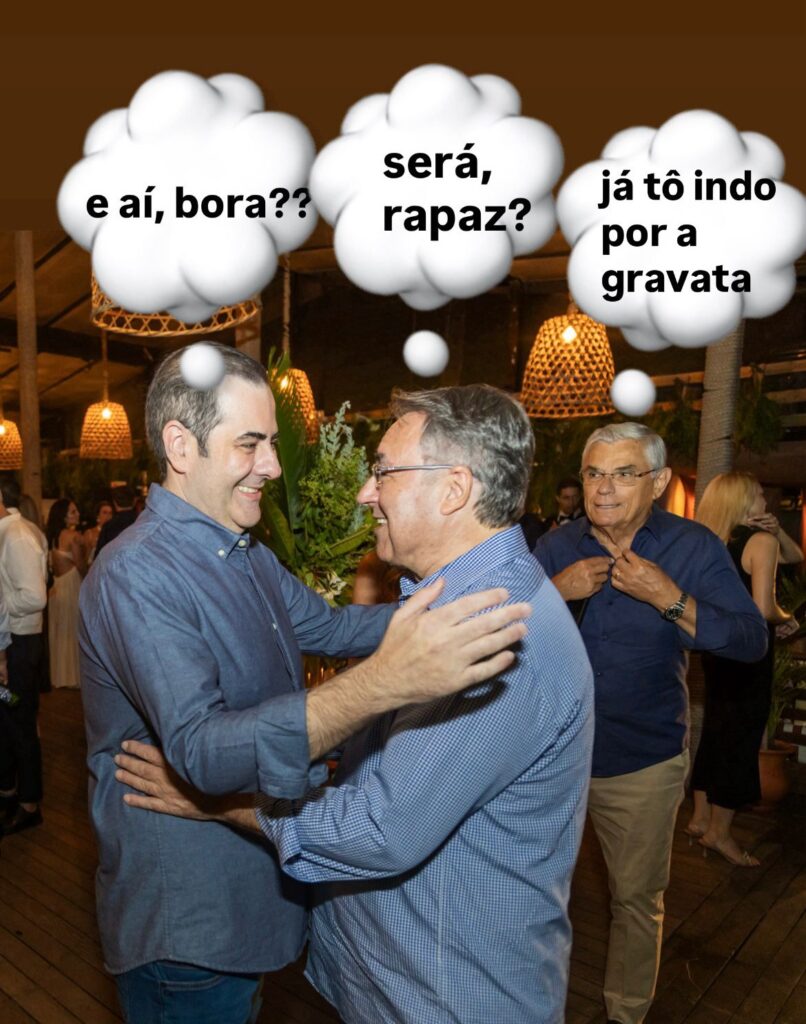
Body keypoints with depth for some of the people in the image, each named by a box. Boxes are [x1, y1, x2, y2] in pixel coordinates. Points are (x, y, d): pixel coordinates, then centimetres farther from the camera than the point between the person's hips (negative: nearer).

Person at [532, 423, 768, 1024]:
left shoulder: (694, 547, -10)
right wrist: (555, 590, -24)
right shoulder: (558, 545, -4)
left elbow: (753, 641, -16)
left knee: (637, 898, 16)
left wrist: (669, 598, -28)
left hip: (643, 761, -2)